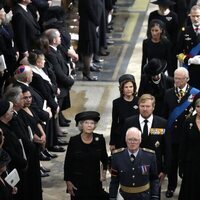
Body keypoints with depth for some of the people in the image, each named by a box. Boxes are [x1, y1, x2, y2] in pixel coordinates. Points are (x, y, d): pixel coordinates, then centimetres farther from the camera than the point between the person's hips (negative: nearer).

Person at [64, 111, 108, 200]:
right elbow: (67, 163, -1)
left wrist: (104, 171, -4)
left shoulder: (100, 139, -5)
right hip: (78, 182, -1)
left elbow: (104, 158, 12)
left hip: (95, 181, 1)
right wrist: (68, 181, -2)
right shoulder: (73, 141, -10)